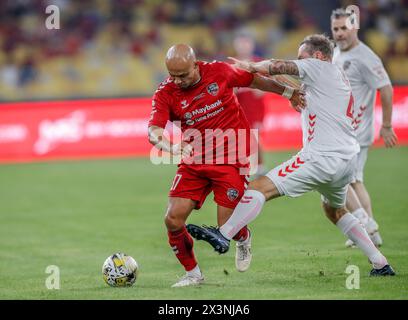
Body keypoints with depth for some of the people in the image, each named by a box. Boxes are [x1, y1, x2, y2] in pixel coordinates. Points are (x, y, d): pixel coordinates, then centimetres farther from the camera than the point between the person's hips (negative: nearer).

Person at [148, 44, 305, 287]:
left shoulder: (219, 72, -9)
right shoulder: (165, 94, -9)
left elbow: (256, 81, 8)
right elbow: (153, 132, -22)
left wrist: (289, 93, 18)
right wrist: (172, 147, -43)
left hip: (230, 160, -2)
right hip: (194, 162, 2)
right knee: (173, 219, -9)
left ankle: (244, 239, 31)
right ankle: (193, 273, 12)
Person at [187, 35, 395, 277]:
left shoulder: (318, 67, -1)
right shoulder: (342, 77, 24)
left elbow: (278, 67, -12)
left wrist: (251, 66, 4)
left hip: (323, 156, -9)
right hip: (349, 157, 9)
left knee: (262, 187, -14)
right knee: (335, 210, 31)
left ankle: (223, 234, -29)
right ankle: (381, 264, 28)